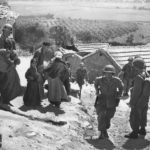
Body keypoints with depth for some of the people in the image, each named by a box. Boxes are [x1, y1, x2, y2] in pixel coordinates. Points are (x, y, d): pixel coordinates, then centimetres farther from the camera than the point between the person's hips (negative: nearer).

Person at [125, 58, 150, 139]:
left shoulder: (138, 77, -27)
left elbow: (136, 91, -26)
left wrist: (132, 102, -18)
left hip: (138, 102, -9)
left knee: (134, 117, 4)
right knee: (143, 115, 21)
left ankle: (135, 133, 11)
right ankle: (142, 130, 35)